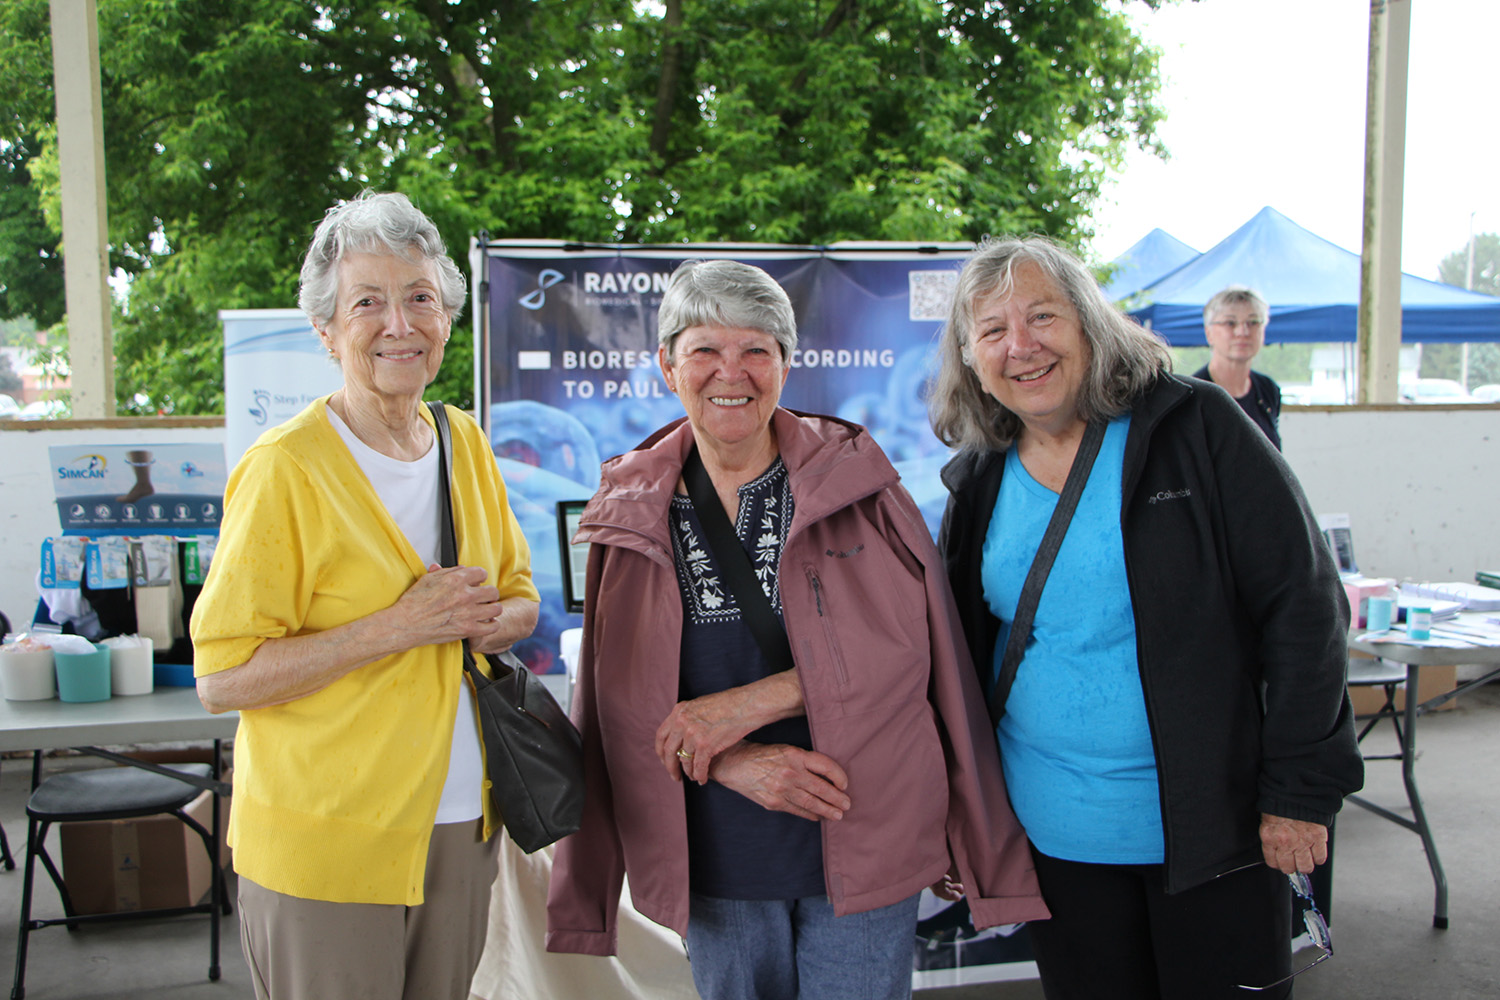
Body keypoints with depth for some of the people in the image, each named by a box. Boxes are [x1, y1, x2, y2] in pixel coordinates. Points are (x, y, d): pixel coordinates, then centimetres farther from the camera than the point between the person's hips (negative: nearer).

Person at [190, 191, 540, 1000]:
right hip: (324, 849, -6)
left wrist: (494, 621, -8)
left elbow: (521, 595, 15)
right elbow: (221, 678, -16)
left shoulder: (465, 444, 6)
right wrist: (398, 626, -24)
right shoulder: (285, 469, -14)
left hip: (461, 831, 6)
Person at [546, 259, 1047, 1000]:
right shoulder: (634, 510, 2)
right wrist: (733, 764, -15)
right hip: (715, 860, 2)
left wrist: (744, 706, -17)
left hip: (859, 847, -1)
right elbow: (625, 692, 1)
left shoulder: (855, 480, -3)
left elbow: (899, 645, -9)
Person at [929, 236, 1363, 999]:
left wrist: (1300, 791, -12)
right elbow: (960, 648, 12)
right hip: (1055, 834, 3)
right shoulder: (978, 484, 3)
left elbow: (1304, 606, -10)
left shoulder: (1196, 427, -9)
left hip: (1212, 824, -3)